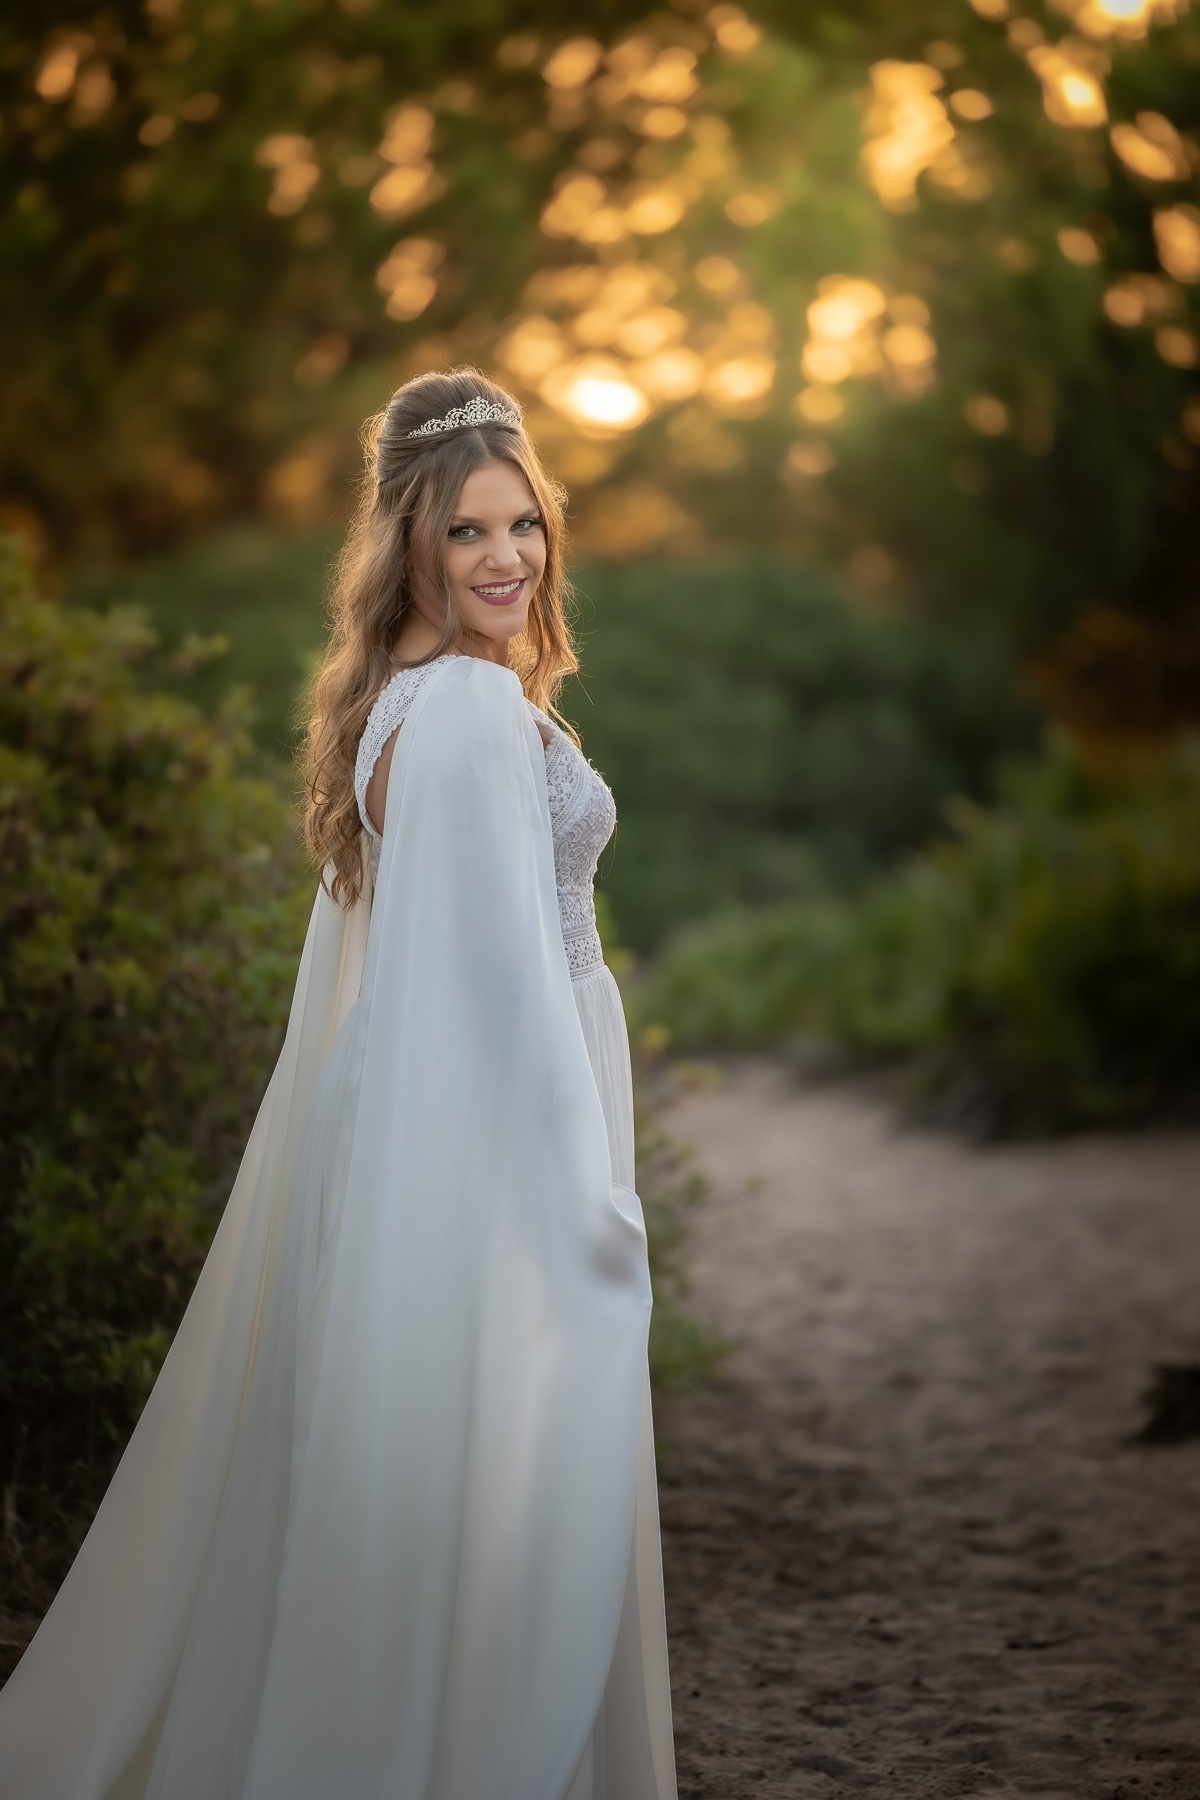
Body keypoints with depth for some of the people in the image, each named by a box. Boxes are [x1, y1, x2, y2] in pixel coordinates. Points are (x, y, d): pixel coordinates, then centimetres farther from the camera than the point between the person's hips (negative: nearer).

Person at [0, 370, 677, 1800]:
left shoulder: (392, 701, 12)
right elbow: (511, 963, -20)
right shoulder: (481, 710, -17)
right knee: (499, 1494, 0)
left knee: (365, 1474, 16)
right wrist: (595, 1199, -17)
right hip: (498, 1129, -10)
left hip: (403, 1120, 10)